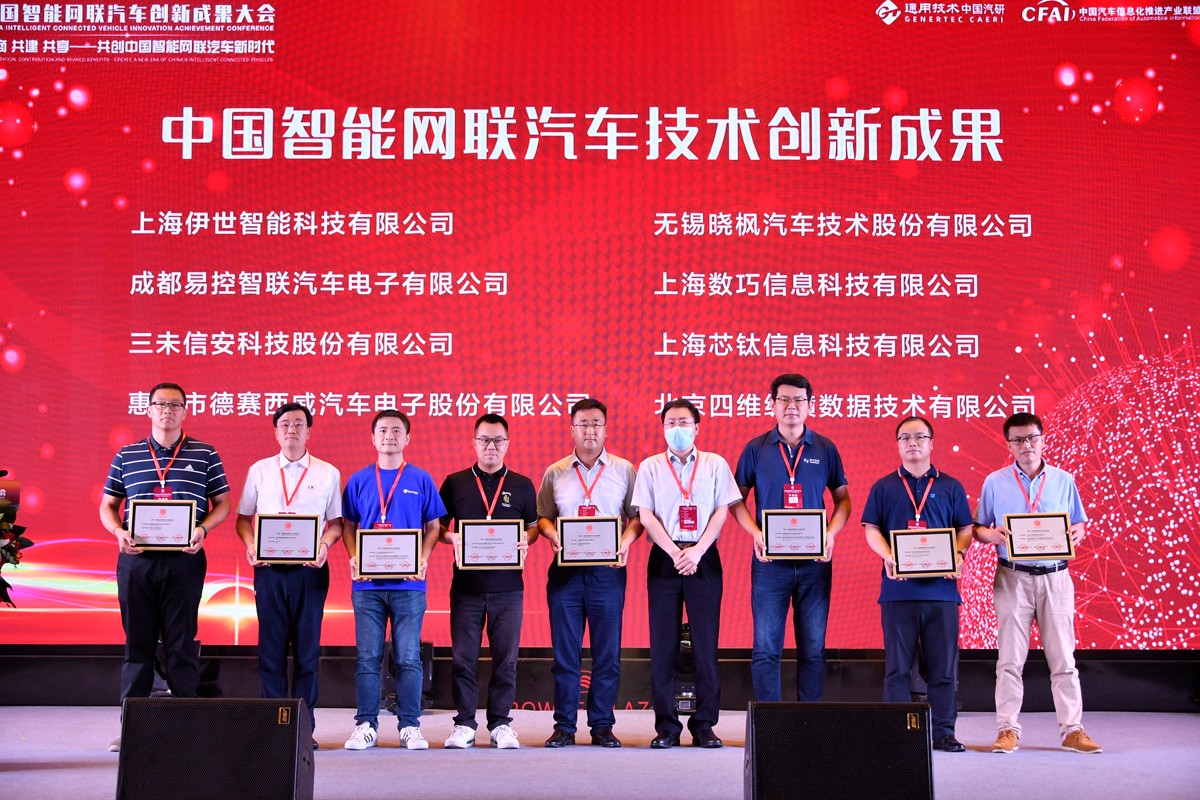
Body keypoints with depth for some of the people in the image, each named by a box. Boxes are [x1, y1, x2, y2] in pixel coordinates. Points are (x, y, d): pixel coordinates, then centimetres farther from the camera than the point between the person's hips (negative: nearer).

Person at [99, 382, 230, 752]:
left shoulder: (205, 455, 6)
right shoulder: (126, 456, 11)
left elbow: (222, 503, 7)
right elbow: (107, 506, 13)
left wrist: (203, 529, -11)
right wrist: (119, 532, -6)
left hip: (184, 559, -2)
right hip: (136, 559, 2)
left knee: (182, 643, 1)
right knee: (137, 642, 5)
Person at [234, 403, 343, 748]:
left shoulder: (328, 473, 7)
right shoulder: (259, 471, 10)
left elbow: (336, 522, 8)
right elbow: (243, 518, 13)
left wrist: (324, 545, -11)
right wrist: (250, 545, -6)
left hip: (310, 568, -1)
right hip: (269, 567, 1)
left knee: (307, 648, 1)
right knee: (271, 647, 2)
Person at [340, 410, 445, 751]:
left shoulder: (421, 480, 6)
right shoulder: (359, 480, 9)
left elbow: (434, 526, 9)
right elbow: (348, 525, 12)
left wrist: (423, 559, -7)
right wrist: (353, 558, -5)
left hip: (408, 583, -1)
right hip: (368, 583, 1)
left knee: (408, 658, 1)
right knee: (368, 657, 3)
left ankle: (410, 726, 10)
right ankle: (365, 724, 12)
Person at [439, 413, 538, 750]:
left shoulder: (522, 486, 9)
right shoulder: (455, 483, 7)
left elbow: (533, 526, 14)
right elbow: (437, 526, 11)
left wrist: (526, 539, -8)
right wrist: (451, 538, -10)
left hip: (508, 586, 0)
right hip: (466, 585, 0)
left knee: (505, 658, 3)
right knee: (463, 656, 1)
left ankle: (501, 723, 13)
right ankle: (464, 723, 12)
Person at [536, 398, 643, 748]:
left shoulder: (624, 470, 7)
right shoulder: (555, 473, 11)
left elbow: (637, 515, 7)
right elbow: (542, 516, 13)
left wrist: (626, 541, -11)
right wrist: (552, 534, -8)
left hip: (607, 571, -1)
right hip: (565, 571, 1)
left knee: (607, 652, 2)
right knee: (565, 651, 3)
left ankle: (602, 726, 11)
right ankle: (564, 726, 10)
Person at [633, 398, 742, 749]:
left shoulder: (715, 465, 9)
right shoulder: (650, 467, 8)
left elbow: (722, 511, 3)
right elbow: (646, 515, 1)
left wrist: (697, 551, -10)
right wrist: (675, 553, -10)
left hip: (704, 558, 0)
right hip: (664, 558, 0)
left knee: (705, 642, -1)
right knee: (663, 644, 0)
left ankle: (704, 724, 7)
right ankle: (666, 726, 6)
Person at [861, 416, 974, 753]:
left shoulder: (950, 487, 12)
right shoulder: (884, 487, 10)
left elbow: (965, 528, 10)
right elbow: (871, 529, 5)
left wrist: (958, 554, -10)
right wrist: (888, 556, -12)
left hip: (941, 588, 1)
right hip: (898, 588, -1)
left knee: (943, 665, 3)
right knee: (898, 665, 2)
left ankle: (943, 731, 11)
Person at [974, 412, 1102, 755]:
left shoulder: (1064, 480, 8)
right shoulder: (995, 482, 4)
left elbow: (1080, 524, 13)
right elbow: (978, 528, 8)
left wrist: (1078, 532, -10)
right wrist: (991, 534, -15)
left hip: (1055, 576, 1)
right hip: (1013, 577, -1)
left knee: (1063, 658, 3)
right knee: (1010, 658, -1)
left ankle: (1072, 730, 9)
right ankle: (1007, 729, 4)